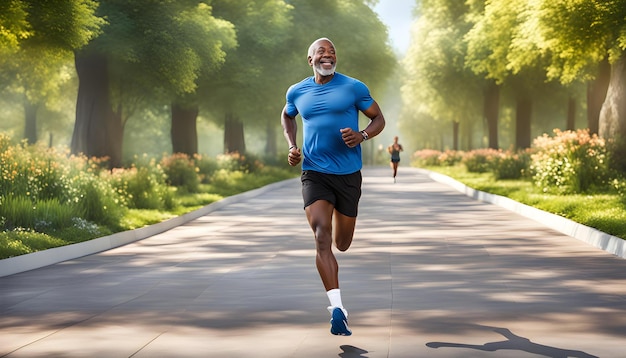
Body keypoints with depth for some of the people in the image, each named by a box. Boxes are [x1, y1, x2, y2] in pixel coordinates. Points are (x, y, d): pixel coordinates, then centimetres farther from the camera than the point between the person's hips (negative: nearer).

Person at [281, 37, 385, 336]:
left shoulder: (353, 87, -3)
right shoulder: (297, 92, 5)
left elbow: (378, 118, 4)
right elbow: (287, 116, 26)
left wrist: (362, 136, -17)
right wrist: (292, 146, 9)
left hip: (348, 174, 0)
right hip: (314, 173, 0)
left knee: (341, 244, 11)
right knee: (322, 239, -19)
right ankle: (337, 309, -23)